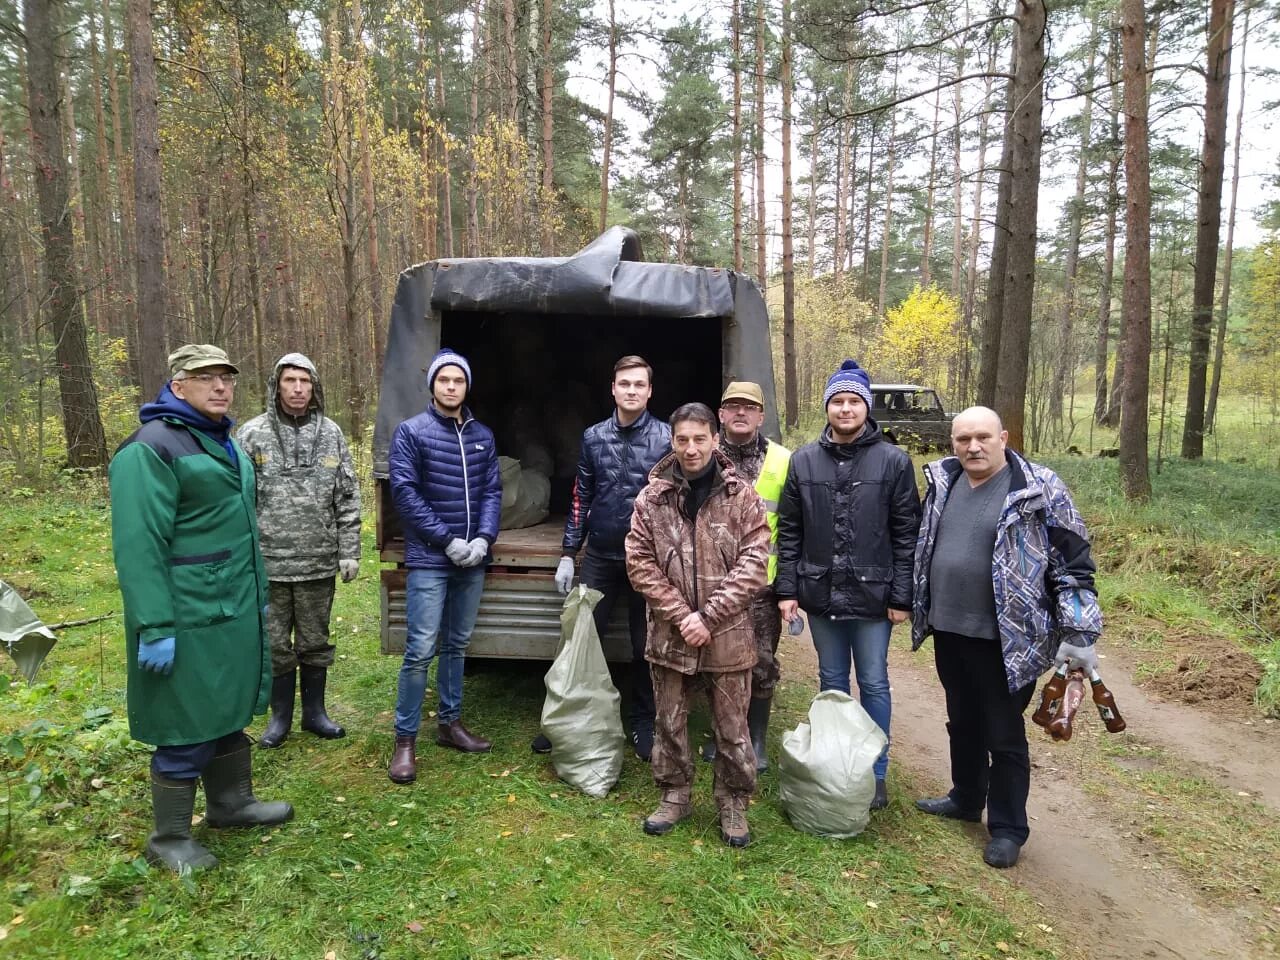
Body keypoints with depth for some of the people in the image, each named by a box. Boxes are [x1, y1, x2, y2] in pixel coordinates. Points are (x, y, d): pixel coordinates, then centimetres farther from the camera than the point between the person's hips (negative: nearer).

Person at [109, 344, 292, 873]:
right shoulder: (151, 448, -15)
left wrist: (253, 601, 23)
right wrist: (155, 627, -23)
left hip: (234, 609, 9)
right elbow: (139, 546, -21)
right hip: (189, 618, -9)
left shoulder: (222, 441, 15)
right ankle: (169, 838, 20)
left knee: (229, 710, 20)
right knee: (188, 729, 2)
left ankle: (231, 803, 37)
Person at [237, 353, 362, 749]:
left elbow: (348, 498, 5)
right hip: (269, 563, -1)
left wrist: (349, 551, 1)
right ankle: (280, 716, 28)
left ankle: (315, 712, 30)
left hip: (320, 563, 2)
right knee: (275, 643, 11)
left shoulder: (331, 433, 3)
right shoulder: (252, 434, -3)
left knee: (316, 641, 14)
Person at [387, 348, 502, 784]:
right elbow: (404, 492, -10)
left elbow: (492, 491, 7)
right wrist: (448, 540, -14)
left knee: (457, 645, 14)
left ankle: (450, 722, 28)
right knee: (421, 649, -5)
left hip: (472, 559, 5)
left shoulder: (483, 436, 9)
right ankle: (405, 740, 6)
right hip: (430, 558, -5)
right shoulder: (411, 431, -4)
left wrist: (484, 538, -9)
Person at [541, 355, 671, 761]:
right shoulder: (593, 437, 4)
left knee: (645, 645, 10)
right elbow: (581, 498, 7)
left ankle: (643, 723, 27)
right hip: (600, 557, 2)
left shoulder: (666, 438, -5)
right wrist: (567, 555, 5)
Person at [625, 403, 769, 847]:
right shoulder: (651, 499, -1)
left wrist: (708, 617, -14)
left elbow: (753, 564, -8)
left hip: (728, 636, -1)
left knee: (732, 728, 10)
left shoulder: (741, 497, -5)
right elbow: (640, 563, -3)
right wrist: (680, 615, -12)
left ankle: (733, 804, 30)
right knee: (669, 722, 16)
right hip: (669, 635, 2)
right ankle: (674, 795, 36)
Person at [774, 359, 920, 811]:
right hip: (820, 593, 3)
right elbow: (789, 531, 4)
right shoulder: (804, 461, 3)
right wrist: (787, 589, 0)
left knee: (874, 684, 8)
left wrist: (901, 596, -7)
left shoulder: (893, 461, -5)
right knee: (831, 683, 15)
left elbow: (906, 534, -4)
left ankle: (875, 773, 24)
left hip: (872, 596, -2)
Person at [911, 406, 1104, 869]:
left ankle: (1008, 828, 24)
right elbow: (924, 547, 17)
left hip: (1006, 638, -6)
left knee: (1004, 735, 7)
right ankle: (966, 799, 41)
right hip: (948, 630, 6)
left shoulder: (1039, 490, -13)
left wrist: (1078, 634, -13)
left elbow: (1073, 564, -11)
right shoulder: (942, 482, 5)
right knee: (962, 722, 21)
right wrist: (918, 609, 20)